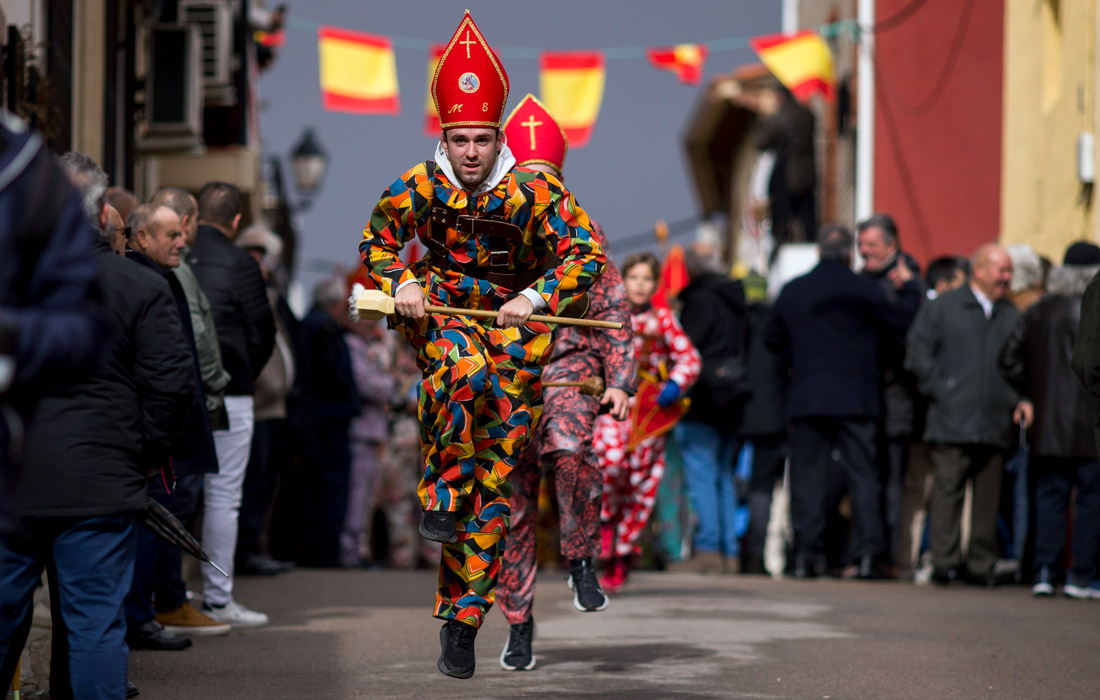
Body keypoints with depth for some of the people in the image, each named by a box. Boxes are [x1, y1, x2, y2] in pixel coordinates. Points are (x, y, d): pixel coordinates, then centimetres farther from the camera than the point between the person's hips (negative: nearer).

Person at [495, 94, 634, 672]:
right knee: (513, 503, 2)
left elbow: (613, 312, 7)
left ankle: (581, 563, -16)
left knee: (569, 448, -34)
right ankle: (519, 625, 14)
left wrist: (619, 382, -2)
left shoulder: (580, 232, 7)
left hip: (568, 370, -2)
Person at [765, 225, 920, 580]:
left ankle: (806, 554, 0)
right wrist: (909, 288, 12)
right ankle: (868, 553, -6)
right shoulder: (863, 290, -6)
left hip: (806, 400, 3)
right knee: (862, 474, 1)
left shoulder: (792, 291, 8)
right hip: (855, 400, -3)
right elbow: (901, 319, -5)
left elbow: (772, 338, 16)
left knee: (807, 476, 5)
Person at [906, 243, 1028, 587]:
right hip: (952, 422, -4)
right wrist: (939, 390, -6)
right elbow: (918, 353, 0)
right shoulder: (942, 308, 4)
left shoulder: (1011, 316, 17)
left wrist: (1020, 400, 3)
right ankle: (945, 561, -7)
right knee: (948, 490, -9)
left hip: (995, 424, 4)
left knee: (988, 497, 4)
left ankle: (982, 565, 9)